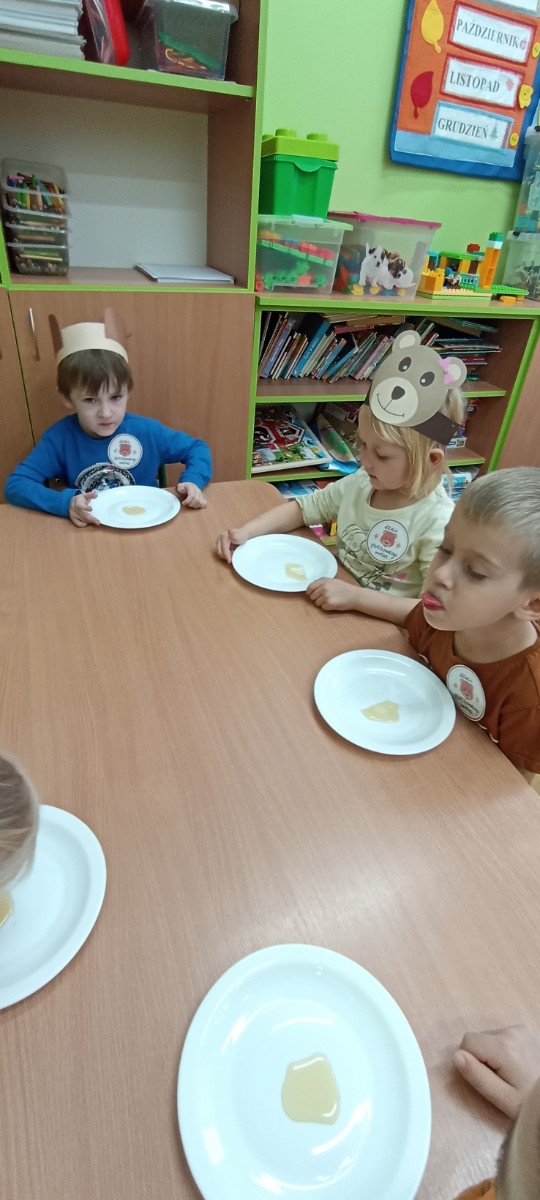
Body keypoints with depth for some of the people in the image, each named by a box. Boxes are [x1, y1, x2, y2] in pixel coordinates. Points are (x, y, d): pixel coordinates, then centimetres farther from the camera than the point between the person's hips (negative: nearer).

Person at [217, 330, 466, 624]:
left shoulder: (439, 522, -21)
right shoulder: (359, 484, -3)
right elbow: (301, 508, 9)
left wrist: (355, 597, -32)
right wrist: (245, 532, -6)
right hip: (332, 608, 6)